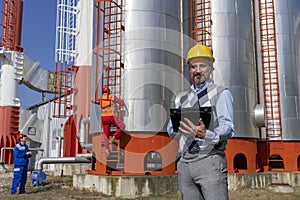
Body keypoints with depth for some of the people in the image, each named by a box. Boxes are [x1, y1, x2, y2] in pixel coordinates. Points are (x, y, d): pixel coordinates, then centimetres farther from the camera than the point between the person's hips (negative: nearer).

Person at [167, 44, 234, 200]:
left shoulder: (221, 93, 4)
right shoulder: (181, 98, 20)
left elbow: (228, 128, -9)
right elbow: (171, 131, 17)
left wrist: (205, 134, -29)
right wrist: (178, 123, -7)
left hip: (210, 161, -4)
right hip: (184, 163, 5)